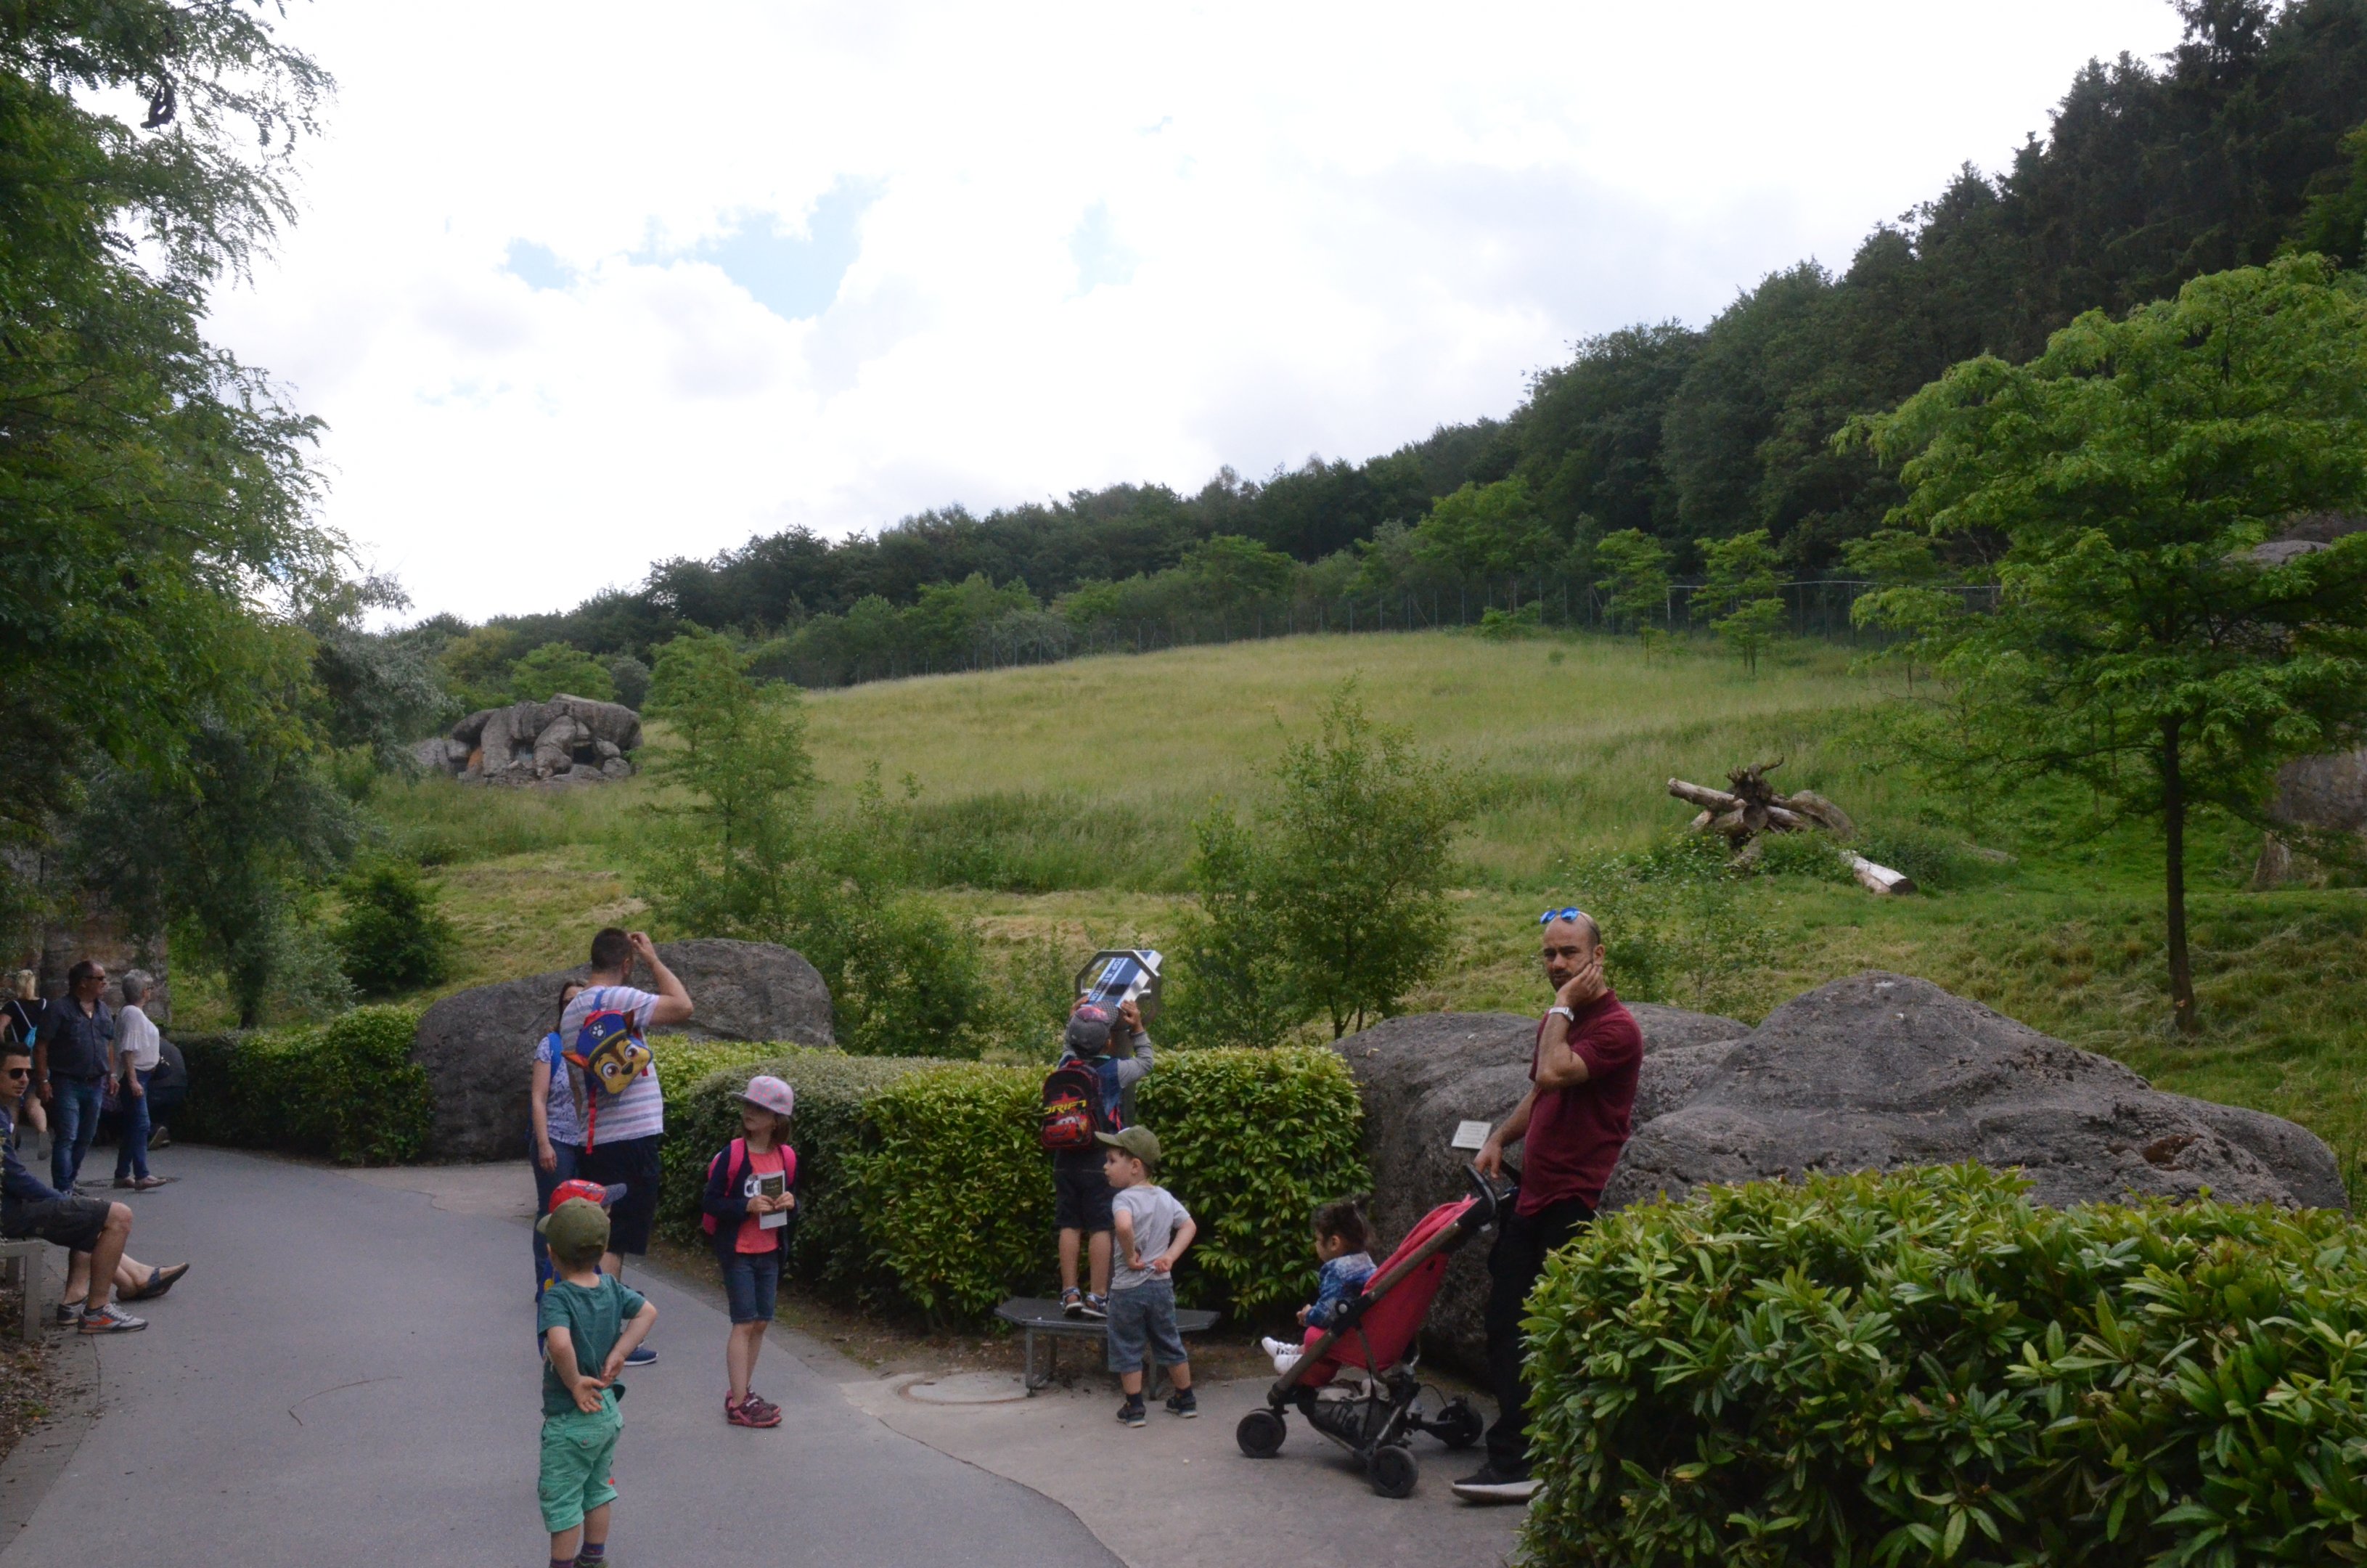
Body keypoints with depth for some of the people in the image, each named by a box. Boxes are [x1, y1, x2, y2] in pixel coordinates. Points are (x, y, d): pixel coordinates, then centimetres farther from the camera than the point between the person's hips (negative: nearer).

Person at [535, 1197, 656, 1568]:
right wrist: (618, 1354, -3)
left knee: (560, 1502, 8)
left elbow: (560, 1344, -40)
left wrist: (574, 1383, -25)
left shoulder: (556, 1298, -24)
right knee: (598, 1489, 23)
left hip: (570, 1419, -7)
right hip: (609, 1411, 7)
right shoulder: (611, 1286, -4)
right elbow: (648, 1312, 2)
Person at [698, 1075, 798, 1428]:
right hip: (737, 1251, -5)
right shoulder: (732, 1155, -12)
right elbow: (710, 1203, -11)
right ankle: (738, 1404, -1)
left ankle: (741, 1393, 22)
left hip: (770, 1253, 5)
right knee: (744, 1323, -6)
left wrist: (789, 1203, -9)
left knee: (761, 1323, 9)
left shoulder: (787, 1157, 2)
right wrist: (746, 1206, -23)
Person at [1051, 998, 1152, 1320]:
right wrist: (1137, 1029, 11)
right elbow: (1145, 1064, 10)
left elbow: (1067, 1045, 25)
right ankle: (1097, 1297, -1)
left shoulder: (1067, 1064, 0)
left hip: (1066, 1159, 4)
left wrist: (1073, 1019, 26)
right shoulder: (1114, 1069, -10)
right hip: (1100, 1161, -4)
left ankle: (1070, 1294, 7)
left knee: (1070, 1226, 7)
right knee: (1100, 1228, -1)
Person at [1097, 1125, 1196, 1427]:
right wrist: (1170, 1256, 1)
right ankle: (1186, 1400, 28)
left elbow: (1124, 1225, -39)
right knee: (1169, 1344, 19)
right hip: (1162, 1285, 6)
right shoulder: (1165, 1197, 4)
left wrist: (1130, 1256, -24)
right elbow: (1189, 1226, 8)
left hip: (1128, 1287, -6)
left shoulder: (1124, 1199, -18)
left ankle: (1134, 1408, 13)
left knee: (1127, 1349, 8)